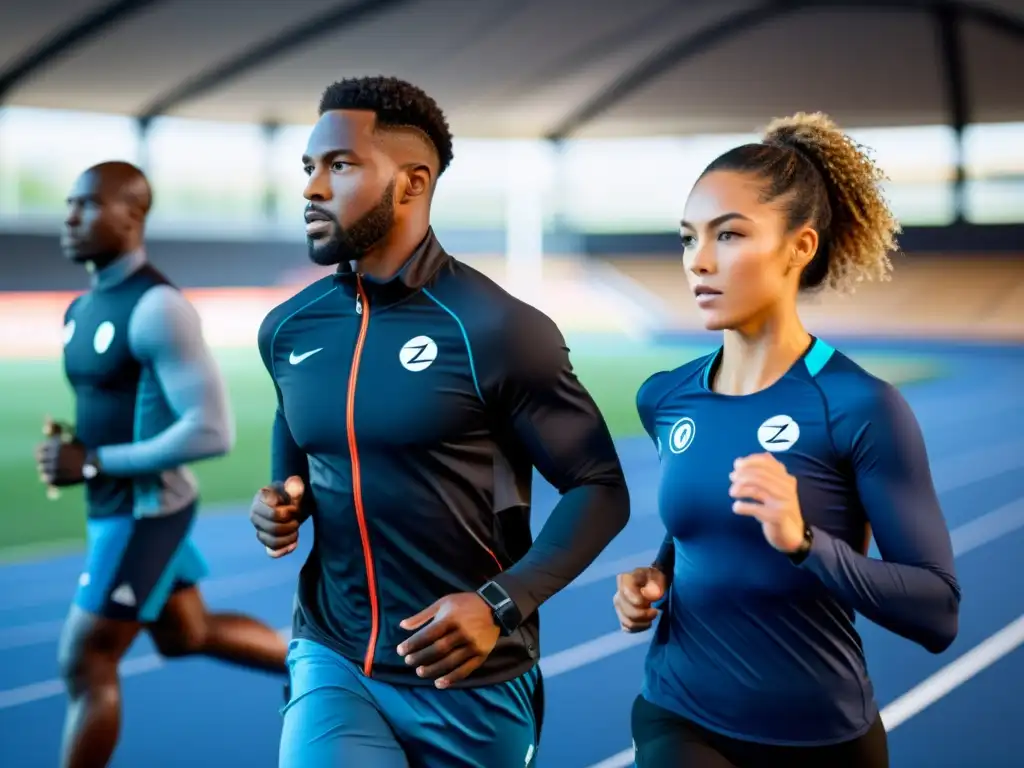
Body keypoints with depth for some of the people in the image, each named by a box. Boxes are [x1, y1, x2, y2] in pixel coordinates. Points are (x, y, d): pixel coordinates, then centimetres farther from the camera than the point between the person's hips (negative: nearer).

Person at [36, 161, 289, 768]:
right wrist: (72, 442, 0)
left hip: (144, 512, -10)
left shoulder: (157, 308, -22)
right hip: (119, 507, 10)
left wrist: (94, 464, -23)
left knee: (86, 665, -1)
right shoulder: (86, 306, 8)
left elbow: (212, 431, -27)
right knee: (187, 635, 23)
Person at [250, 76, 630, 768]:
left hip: (469, 682, -3)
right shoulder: (287, 330, 3)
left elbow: (600, 488, -10)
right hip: (332, 662, 3)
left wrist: (502, 604, -22)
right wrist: (283, 504, -2)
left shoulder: (496, 329, -14)